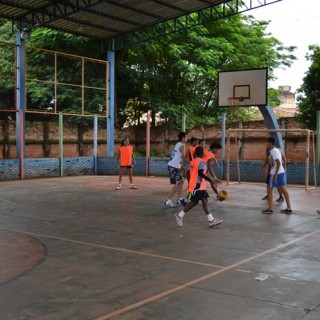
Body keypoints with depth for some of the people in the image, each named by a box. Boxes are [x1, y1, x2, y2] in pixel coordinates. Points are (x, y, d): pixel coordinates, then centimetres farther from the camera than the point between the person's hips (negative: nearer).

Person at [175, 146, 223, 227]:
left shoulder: (193, 161, 14)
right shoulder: (201, 161, -14)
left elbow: (193, 173, 18)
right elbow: (201, 173, -25)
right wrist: (209, 179, -17)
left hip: (199, 185, 10)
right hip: (198, 185, -10)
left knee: (204, 201, 7)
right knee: (193, 202, -3)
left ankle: (211, 220, 6)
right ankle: (179, 215, 7)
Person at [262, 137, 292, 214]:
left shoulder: (273, 151, -14)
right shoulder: (276, 150, 15)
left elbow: (278, 163, -22)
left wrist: (275, 174, -24)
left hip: (275, 173, -9)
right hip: (281, 172, 9)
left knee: (269, 190, 1)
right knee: (284, 190, 9)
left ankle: (270, 209, 4)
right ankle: (289, 208, 9)